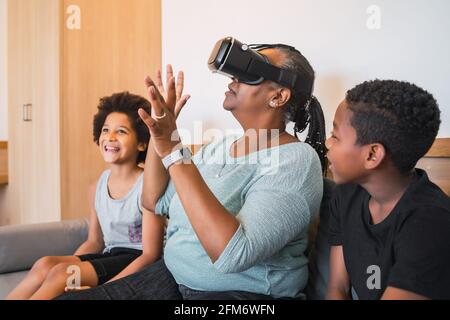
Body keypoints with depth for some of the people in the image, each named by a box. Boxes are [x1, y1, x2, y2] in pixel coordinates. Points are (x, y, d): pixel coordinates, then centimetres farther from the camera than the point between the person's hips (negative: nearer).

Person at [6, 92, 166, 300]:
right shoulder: (97, 188, 8)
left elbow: (150, 254, -15)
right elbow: (94, 241, 16)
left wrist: (105, 288, -23)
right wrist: (68, 265, -4)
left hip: (135, 263, -6)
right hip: (109, 256, 6)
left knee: (61, 273, -24)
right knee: (45, 264, -18)